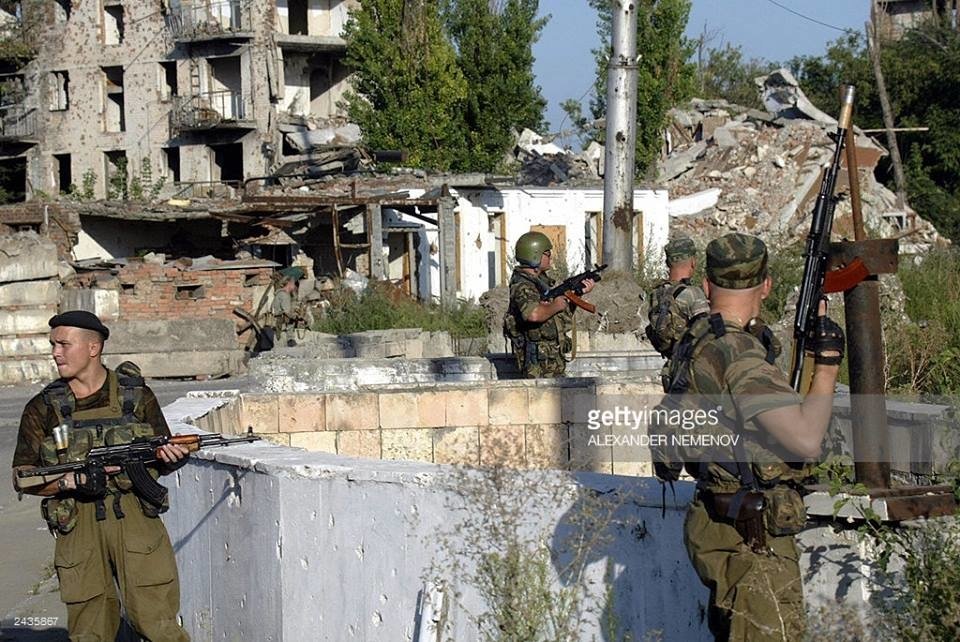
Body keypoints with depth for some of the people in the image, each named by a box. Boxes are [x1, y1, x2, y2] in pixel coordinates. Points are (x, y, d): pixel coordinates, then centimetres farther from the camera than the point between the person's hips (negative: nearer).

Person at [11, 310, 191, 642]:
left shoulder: (137, 397, 5)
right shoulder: (43, 409, 4)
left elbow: (161, 463, 14)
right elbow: (23, 478, 3)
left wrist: (172, 458, -10)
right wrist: (73, 481, -14)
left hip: (136, 519, -1)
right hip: (78, 527, 1)